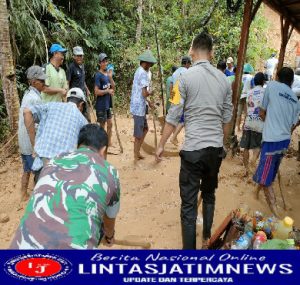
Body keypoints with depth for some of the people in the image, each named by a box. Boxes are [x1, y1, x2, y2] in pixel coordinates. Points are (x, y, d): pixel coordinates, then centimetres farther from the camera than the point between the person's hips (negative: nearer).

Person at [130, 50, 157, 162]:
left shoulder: (139, 71, 14)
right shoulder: (143, 74, -17)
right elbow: (144, 93, -22)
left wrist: (148, 102, 19)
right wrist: (150, 93, -1)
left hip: (139, 107, 10)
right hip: (139, 108, -10)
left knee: (145, 129, 20)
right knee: (138, 135, -1)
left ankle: (137, 152, 27)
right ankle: (136, 156, 10)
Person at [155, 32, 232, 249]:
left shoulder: (185, 77, -8)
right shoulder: (223, 79, 6)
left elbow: (174, 117, -8)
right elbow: (227, 118, 11)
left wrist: (161, 145, 3)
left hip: (193, 149, -5)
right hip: (216, 149, 5)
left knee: (189, 203, 4)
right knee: (209, 195, 23)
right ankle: (207, 239, 38)